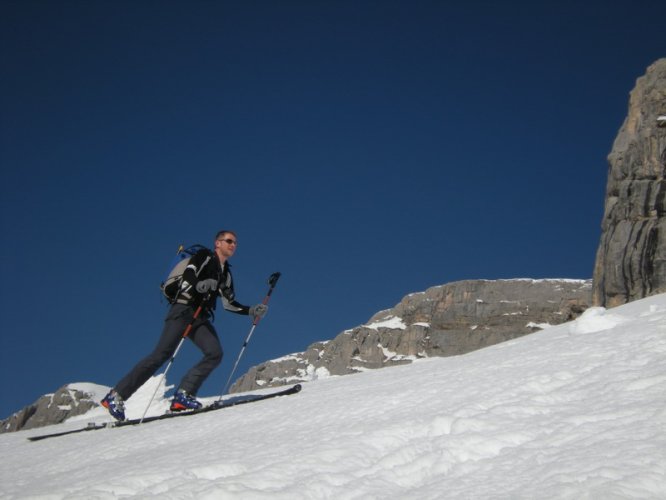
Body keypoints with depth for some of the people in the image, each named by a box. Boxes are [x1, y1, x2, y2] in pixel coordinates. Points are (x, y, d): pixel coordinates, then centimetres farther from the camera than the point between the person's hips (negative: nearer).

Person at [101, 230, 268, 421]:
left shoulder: (226, 273, 23)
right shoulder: (204, 257, 3)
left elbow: (229, 303, 27)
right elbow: (188, 278, -12)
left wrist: (251, 311, 15)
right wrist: (200, 285, -33)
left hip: (201, 318, 7)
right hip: (183, 310, -7)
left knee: (215, 353, -17)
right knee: (162, 354, -18)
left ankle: (183, 394, -20)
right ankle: (116, 396, -17)